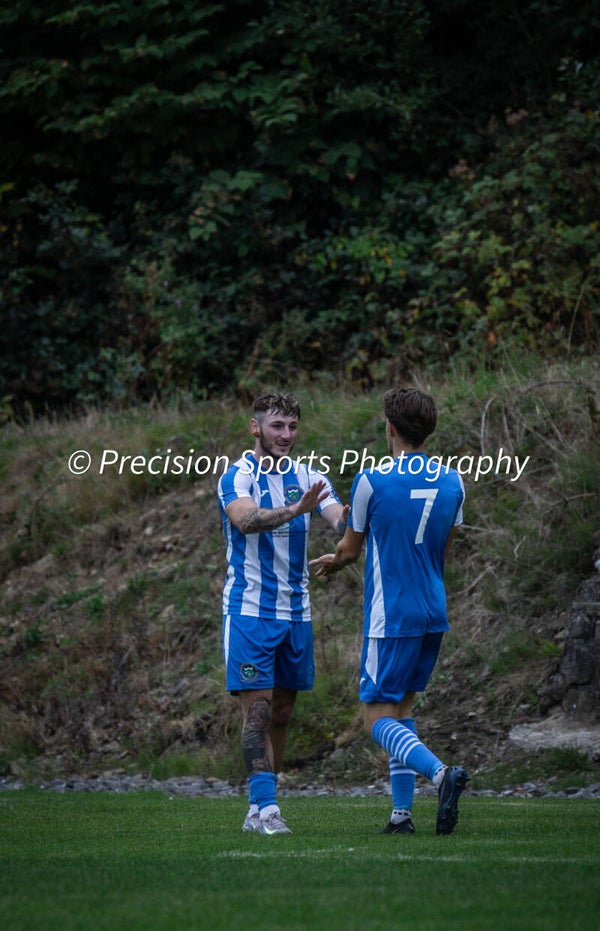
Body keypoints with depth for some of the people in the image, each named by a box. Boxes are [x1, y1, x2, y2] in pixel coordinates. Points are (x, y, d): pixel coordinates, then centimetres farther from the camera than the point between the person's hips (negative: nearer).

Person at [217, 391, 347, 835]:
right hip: (250, 610, -6)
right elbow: (245, 519, -30)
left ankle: (258, 809, 16)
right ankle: (265, 805, -13)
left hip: (296, 611, 6)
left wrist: (349, 517, -32)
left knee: (282, 712, 8)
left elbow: (341, 521, -7)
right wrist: (295, 510, -46)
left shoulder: (308, 477, 7)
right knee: (258, 708, -11)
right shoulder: (238, 476, -9)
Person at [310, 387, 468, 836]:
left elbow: (350, 549, 1)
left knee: (379, 719, -3)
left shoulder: (371, 481, -11)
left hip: (391, 616, -6)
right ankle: (402, 812, 9)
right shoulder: (452, 483, 5)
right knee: (403, 709, 16)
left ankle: (441, 772, -28)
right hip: (433, 615, 6)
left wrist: (333, 562, 26)